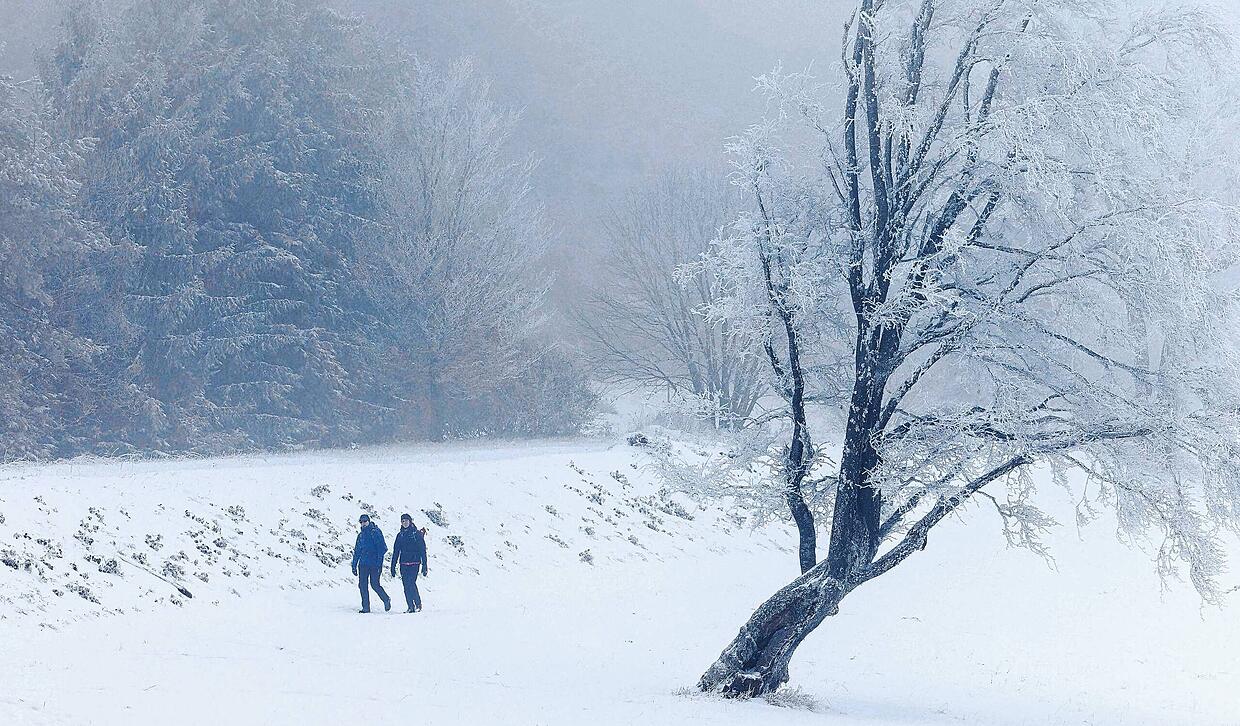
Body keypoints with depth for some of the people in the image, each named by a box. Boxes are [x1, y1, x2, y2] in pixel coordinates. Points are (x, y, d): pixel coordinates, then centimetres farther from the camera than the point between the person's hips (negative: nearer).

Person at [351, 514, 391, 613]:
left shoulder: (375, 532, -4)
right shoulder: (361, 535, 15)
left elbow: (382, 548, -9)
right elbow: (357, 551, 20)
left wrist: (379, 563, -16)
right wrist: (354, 566, 15)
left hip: (374, 564, -6)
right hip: (363, 564, 6)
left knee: (375, 584, -8)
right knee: (362, 585, 0)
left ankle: (386, 600, 15)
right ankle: (366, 607, 5)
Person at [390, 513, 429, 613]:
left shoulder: (417, 534, 0)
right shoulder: (400, 535, 12)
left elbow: (423, 551, -1)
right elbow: (396, 552, 14)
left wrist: (424, 567, -6)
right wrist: (393, 567, 10)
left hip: (414, 563, -5)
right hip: (403, 564, 5)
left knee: (411, 583, -16)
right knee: (406, 586, 0)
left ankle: (418, 604, -1)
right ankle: (411, 607, 7)